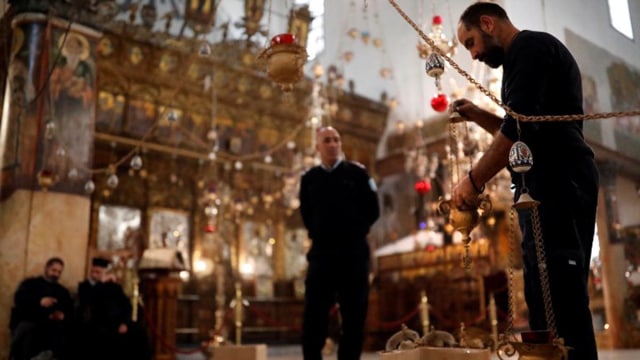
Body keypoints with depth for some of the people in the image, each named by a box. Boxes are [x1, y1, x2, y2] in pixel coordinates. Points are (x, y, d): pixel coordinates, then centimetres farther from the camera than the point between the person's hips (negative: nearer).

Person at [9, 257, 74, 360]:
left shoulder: (63, 291, 26)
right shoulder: (30, 283, 19)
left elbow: (70, 311, 15)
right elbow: (19, 299, 0)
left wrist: (63, 316, -10)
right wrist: (40, 302, -16)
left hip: (51, 326, 2)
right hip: (28, 322, -1)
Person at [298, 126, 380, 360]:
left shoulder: (357, 173, 4)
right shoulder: (309, 178, 9)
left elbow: (372, 210, 5)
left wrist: (355, 232, 2)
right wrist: (317, 234, 9)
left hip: (354, 252, -1)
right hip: (321, 252, 1)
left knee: (354, 315, 3)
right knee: (314, 315, -1)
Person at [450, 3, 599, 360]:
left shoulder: (528, 45, -4)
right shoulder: (533, 51, 27)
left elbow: (520, 126, -18)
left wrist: (474, 180, -12)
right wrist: (479, 116, 20)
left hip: (556, 183, -11)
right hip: (555, 184, 11)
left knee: (558, 295, -15)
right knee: (550, 294, 9)